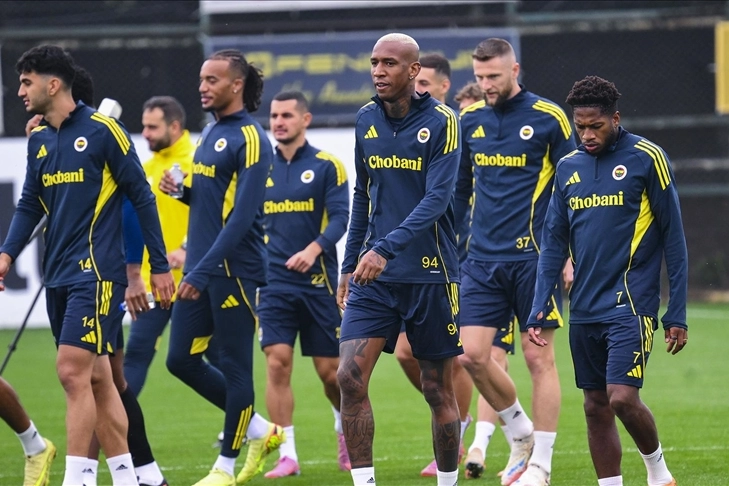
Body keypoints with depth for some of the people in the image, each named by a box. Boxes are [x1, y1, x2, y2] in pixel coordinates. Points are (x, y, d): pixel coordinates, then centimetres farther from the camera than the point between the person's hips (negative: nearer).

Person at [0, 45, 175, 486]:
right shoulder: (38, 140, 13)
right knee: (97, 378, 9)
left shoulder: (103, 131, -8)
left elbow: (141, 197, -5)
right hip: (58, 275, 7)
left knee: (73, 371, -14)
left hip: (96, 271, -7)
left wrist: (160, 266, -4)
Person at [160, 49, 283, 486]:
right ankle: (261, 430, 22)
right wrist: (181, 189, 2)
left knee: (234, 365, 0)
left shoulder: (249, 139, -13)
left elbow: (243, 215, -19)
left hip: (235, 269, -9)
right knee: (182, 360, 9)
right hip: (201, 269, 9)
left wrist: (202, 272, -23)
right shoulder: (212, 132, 15)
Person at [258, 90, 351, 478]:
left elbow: (340, 217, -11)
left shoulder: (326, 166, -1)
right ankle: (287, 455, -7)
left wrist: (314, 249, -27)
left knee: (329, 369, 3)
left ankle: (345, 431, 33)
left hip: (318, 281, -2)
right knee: (277, 363, -11)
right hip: (274, 282, 2)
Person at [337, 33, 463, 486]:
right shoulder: (367, 120, 7)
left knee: (438, 389, 4)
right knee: (350, 376, -12)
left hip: (430, 274, -4)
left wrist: (387, 247, -28)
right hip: (373, 277, 4)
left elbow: (437, 198, -18)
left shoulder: (441, 121, -9)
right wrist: (350, 263, 17)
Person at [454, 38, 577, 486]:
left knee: (539, 357, -2)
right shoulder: (470, 121, 9)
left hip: (534, 258, -4)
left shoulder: (548, 118, -4)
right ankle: (522, 433, 18)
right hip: (483, 259, 4)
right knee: (472, 355, -3)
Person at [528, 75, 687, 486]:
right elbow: (554, 244, 14)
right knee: (596, 408, 5)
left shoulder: (646, 159, -4)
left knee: (622, 398, -15)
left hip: (631, 305, -5)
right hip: (585, 310, 6)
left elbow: (674, 238, -3)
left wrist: (677, 315, -7)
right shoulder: (568, 168, 11)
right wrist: (539, 310, 6)